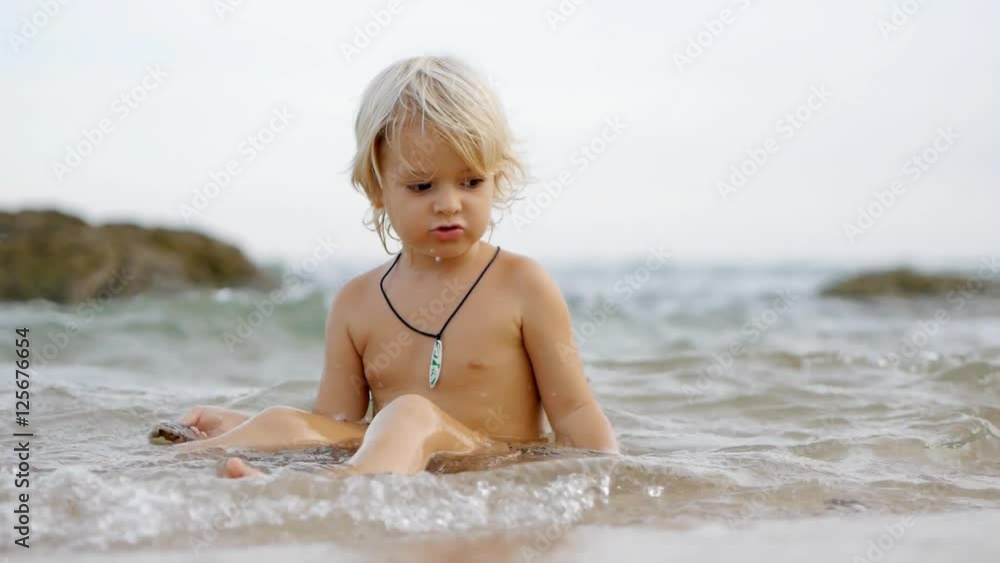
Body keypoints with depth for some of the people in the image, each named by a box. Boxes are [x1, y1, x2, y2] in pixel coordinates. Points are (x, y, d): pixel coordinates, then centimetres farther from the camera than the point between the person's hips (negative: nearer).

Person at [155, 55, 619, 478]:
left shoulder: (522, 286, 0)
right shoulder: (357, 302, 9)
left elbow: (574, 412, 1)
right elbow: (334, 427, 10)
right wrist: (239, 426, -3)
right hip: (385, 465, 5)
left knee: (411, 416, -35)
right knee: (285, 424, -20)